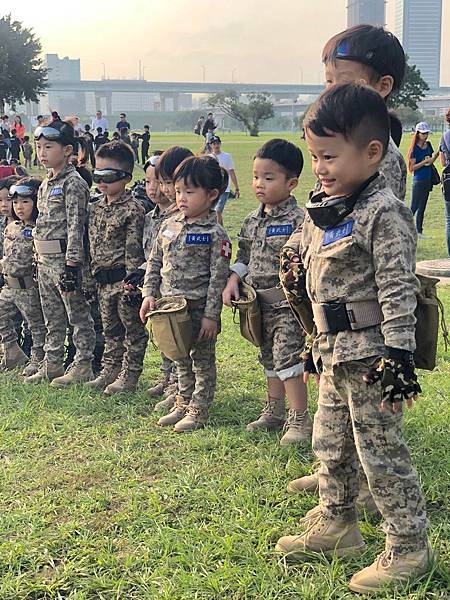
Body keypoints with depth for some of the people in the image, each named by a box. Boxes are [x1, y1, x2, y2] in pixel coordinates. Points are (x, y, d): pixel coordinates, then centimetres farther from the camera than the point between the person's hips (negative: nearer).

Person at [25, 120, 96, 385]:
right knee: (52, 318, 16)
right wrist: (39, 260, 17)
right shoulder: (46, 183, 15)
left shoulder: (73, 183, -12)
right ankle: (52, 364, 25)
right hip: (45, 260, 9)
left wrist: (72, 264, -21)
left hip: (65, 258, -9)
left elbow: (75, 226, -18)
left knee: (78, 314, 2)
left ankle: (83, 366, 9)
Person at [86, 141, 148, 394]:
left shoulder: (133, 210, -14)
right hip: (104, 281, 8)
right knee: (111, 330, 18)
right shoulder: (96, 208, 10)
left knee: (133, 329, 5)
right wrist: (92, 276, 14)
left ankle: (130, 376, 13)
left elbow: (134, 250, -16)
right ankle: (111, 371, 29)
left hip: (123, 278, -8)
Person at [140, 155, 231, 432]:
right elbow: (155, 262, 11)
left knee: (203, 360, 8)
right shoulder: (169, 225, 5)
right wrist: (150, 293, 2)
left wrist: (211, 315, -17)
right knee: (181, 359, 19)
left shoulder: (215, 233, -14)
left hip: (200, 308, -6)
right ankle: (182, 405, 33)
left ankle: (198, 412, 19)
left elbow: (219, 277, -15)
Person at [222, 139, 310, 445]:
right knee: (270, 358, 18)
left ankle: (300, 419, 2)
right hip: (261, 304, 8)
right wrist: (233, 279, 3)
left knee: (287, 357, -9)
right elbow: (244, 257, 18)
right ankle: (274, 412, 32)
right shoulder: (252, 221, 8)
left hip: (288, 303, -8)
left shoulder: (298, 220, -15)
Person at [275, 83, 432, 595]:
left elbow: (397, 291, -20)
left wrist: (399, 358, -22)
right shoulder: (323, 209, 10)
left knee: (380, 453, 1)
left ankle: (408, 547, 17)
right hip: (333, 352, 9)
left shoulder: (383, 213, -18)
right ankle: (335, 524, 39)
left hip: (369, 355, -9)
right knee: (330, 444, 20)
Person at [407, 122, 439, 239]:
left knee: (422, 208, 10)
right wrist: (425, 161, -20)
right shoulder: (415, 148, -11)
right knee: (414, 207, -8)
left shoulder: (428, 145, 9)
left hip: (428, 180, 7)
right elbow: (411, 168, -14)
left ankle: (419, 231, 15)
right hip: (418, 181, -7)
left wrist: (437, 153, 1)